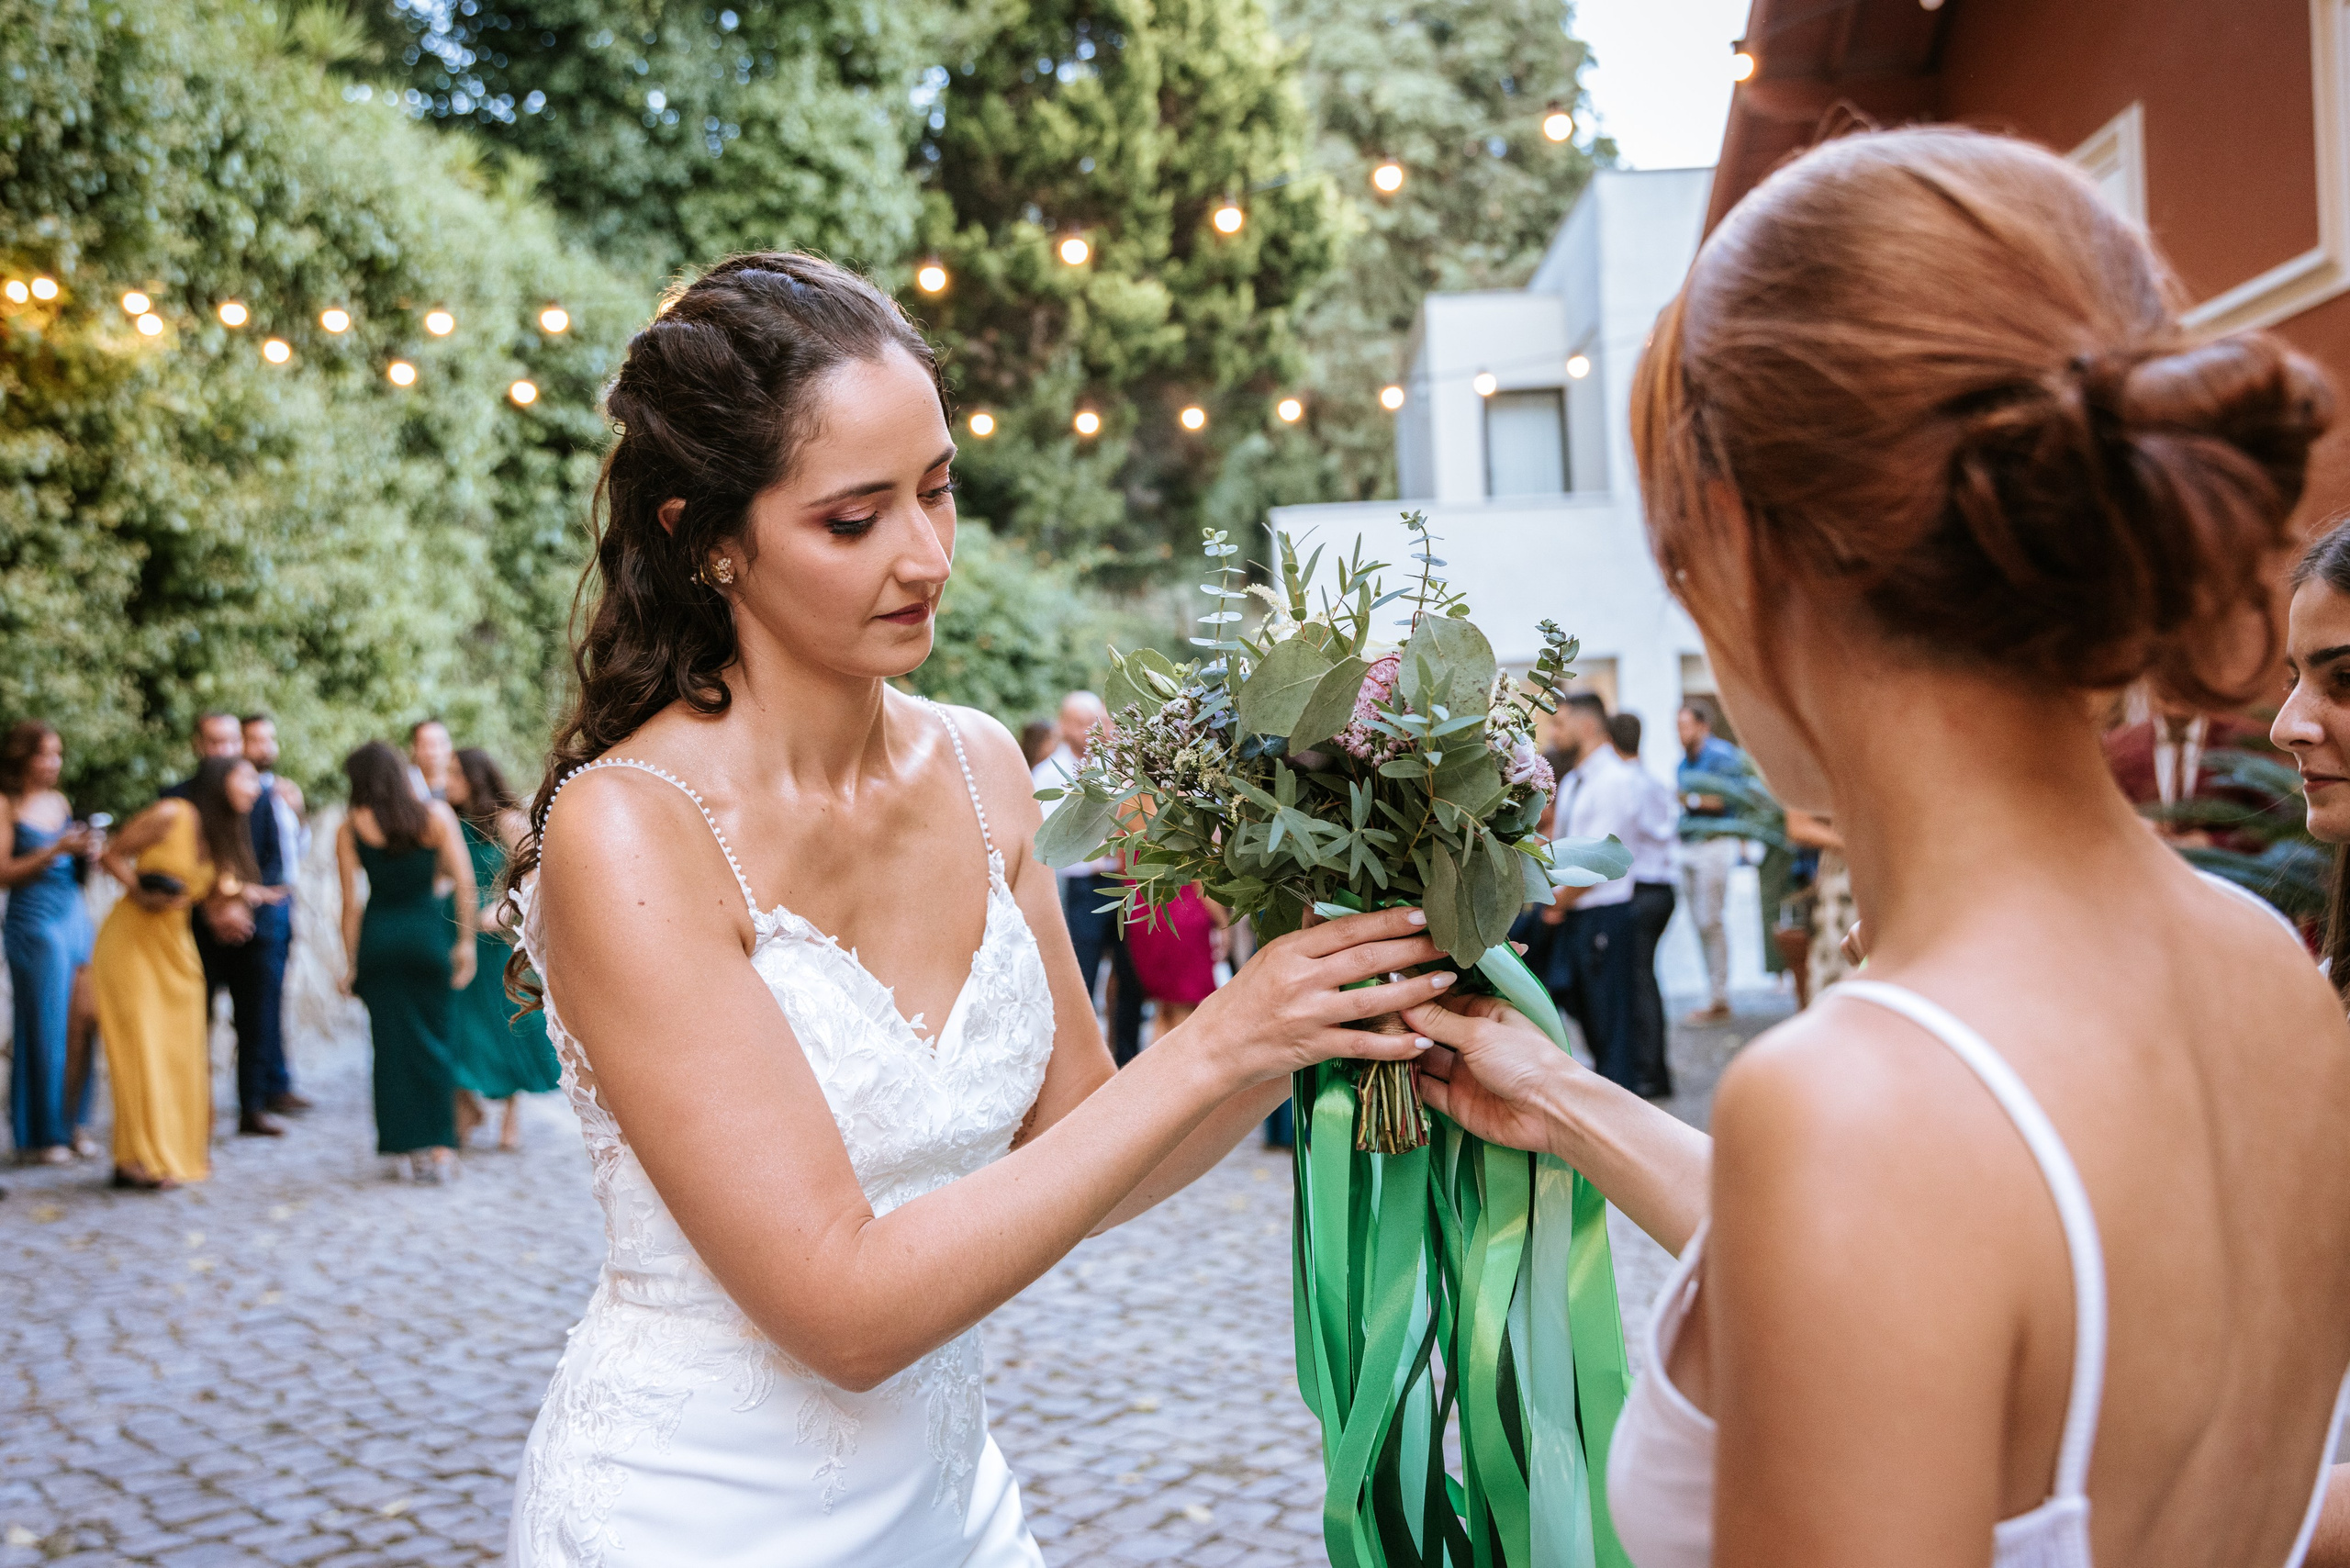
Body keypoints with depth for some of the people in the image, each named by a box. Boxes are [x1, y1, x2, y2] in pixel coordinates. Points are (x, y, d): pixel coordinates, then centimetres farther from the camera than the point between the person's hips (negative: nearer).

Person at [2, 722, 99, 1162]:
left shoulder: (60, 802, 12)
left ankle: (70, 1125, 14)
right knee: (45, 1028, -1)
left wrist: (88, 849, 1)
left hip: (75, 915, 6)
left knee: (82, 1023, 3)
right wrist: (57, 850, -17)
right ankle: (40, 1137, 11)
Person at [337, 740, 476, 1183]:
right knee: (434, 1039, 8)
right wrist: (466, 942, 5)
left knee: (391, 1043, 7)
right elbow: (464, 883, -2)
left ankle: (403, 1150, 9)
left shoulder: (351, 828, -1)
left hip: (377, 936, 0)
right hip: (428, 932, 0)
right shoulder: (437, 815, 2)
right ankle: (441, 1149, 3)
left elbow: (351, 901, -1)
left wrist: (351, 963, 5)